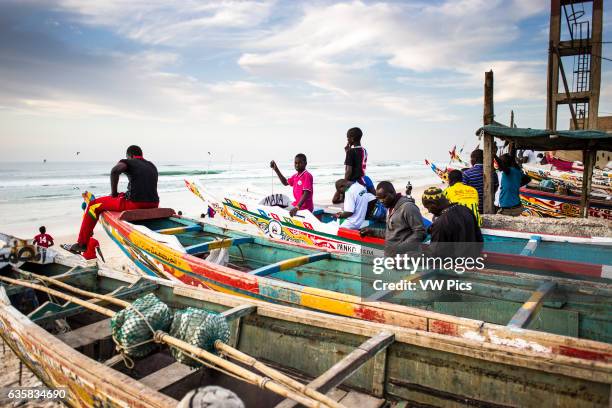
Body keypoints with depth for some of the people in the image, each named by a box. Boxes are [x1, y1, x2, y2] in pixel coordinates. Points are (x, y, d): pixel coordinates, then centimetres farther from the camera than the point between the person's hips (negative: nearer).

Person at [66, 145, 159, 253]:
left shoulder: (128, 162, 4)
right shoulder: (152, 166, 22)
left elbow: (115, 171, -18)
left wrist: (114, 193, -5)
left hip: (134, 203, -6)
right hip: (153, 205, 7)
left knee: (94, 205, 13)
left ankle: (82, 244, 15)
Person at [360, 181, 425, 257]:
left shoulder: (408, 207, -12)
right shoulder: (390, 208, 17)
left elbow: (420, 232, -16)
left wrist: (401, 248, -21)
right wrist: (372, 232, 18)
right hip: (389, 256, 9)